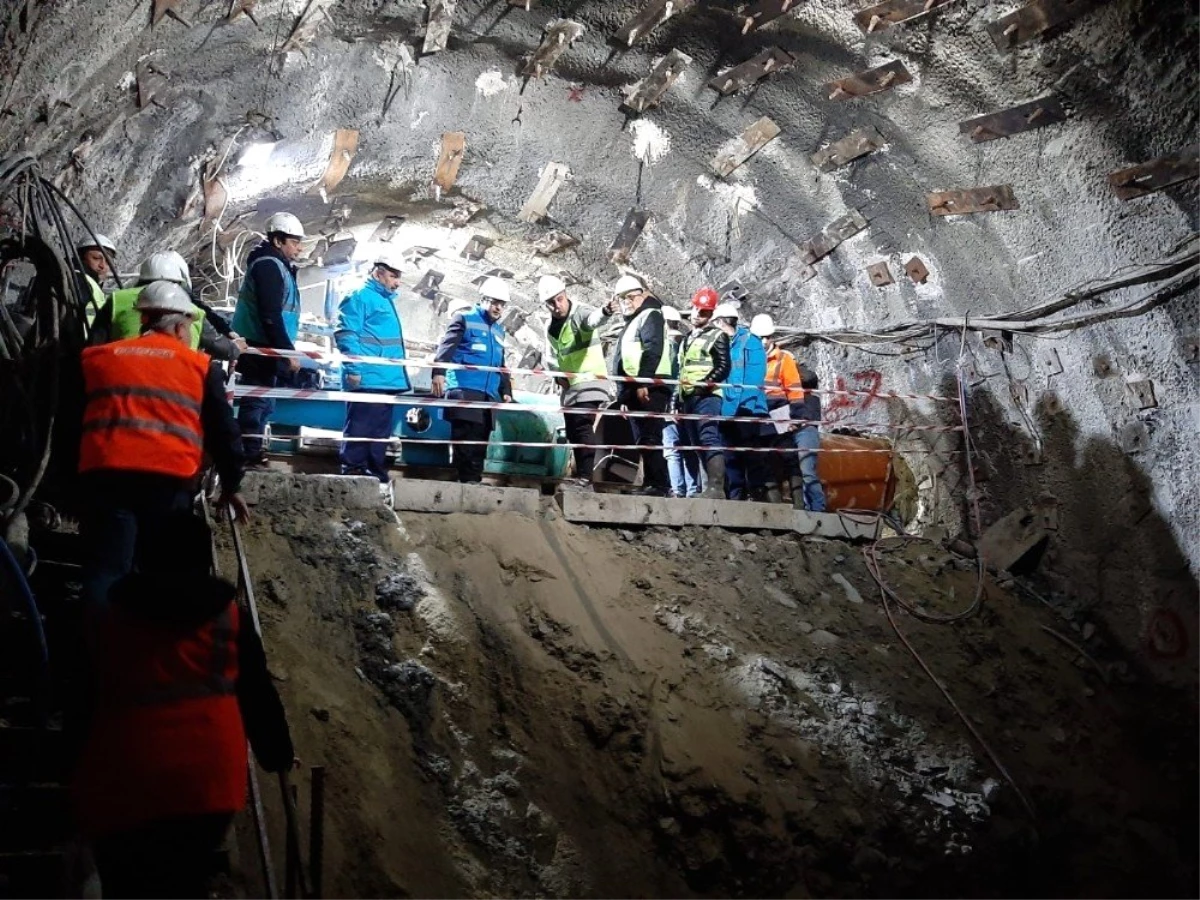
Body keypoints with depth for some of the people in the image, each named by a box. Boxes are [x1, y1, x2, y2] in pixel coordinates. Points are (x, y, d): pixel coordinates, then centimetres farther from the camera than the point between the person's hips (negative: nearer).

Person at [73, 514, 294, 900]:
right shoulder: (229, 616, 11)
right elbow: (257, 695, 15)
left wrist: (72, 770, 27)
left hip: (119, 784, 0)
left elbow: (83, 699, 16)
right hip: (207, 781, 0)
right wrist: (278, 756, 28)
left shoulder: (111, 617, 12)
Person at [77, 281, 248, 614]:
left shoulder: (96, 358, 22)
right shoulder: (200, 365, 15)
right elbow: (223, 432, 14)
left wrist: (70, 480, 33)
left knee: (103, 572, -1)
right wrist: (231, 486, 25)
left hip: (103, 473, 1)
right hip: (170, 478, -1)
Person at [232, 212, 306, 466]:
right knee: (258, 403, -10)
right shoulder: (269, 265, -14)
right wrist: (288, 351, -21)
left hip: (264, 348, 11)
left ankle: (252, 455, 20)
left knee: (262, 404, 14)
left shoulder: (278, 265, 19)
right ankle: (251, 458, -9)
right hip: (260, 348, -11)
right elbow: (270, 316, -22)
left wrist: (287, 349, 22)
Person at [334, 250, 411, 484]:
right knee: (360, 427, -9)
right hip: (367, 380, -10)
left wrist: (399, 374, 25)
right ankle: (352, 471, -5)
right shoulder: (360, 297, -7)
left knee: (380, 430, 12)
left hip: (388, 380, 10)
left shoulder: (386, 300, 23)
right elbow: (345, 333, -16)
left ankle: (376, 473, 17)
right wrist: (354, 369, -21)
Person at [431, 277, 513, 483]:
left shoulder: (499, 330, 26)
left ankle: (474, 480, 7)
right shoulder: (464, 319, 4)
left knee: (480, 440, 4)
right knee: (464, 436, -11)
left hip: (488, 394, 7)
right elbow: (446, 347, -8)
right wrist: (438, 372, -22)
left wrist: (506, 391, 24)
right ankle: (468, 479, -12)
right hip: (464, 389, -7)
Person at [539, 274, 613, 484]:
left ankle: (585, 476, -18)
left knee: (583, 426, -18)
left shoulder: (580, 312, -10)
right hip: (569, 386, 8)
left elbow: (593, 319, -35)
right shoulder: (551, 327, 13)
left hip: (590, 381, -8)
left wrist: (605, 311, -57)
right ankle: (582, 475, 19)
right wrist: (557, 375, 7)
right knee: (572, 432, 10)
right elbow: (551, 357, 25)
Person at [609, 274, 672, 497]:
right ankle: (650, 484, 11)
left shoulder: (650, 315, -2)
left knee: (649, 439, -14)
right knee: (643, 440, 9)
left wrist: (642, 383, -24)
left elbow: (653, 350, -17)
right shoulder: (632, 322, 28)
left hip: (649, 389, -10)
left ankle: (657, 485, -16)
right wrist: (624, 394, 23)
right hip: (635, 390, 10)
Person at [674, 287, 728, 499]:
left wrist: (704, 384, -17)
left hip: (706, 396, -8)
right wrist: (677, 398, 22)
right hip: (687, 398, 8)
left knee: (710, 439, -20)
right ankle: (709, 486, 7)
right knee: (696, 444, 5)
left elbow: (723, 368, -6)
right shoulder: (687, 339, 26)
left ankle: (716, 487, -29)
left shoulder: (717, 336, 4)